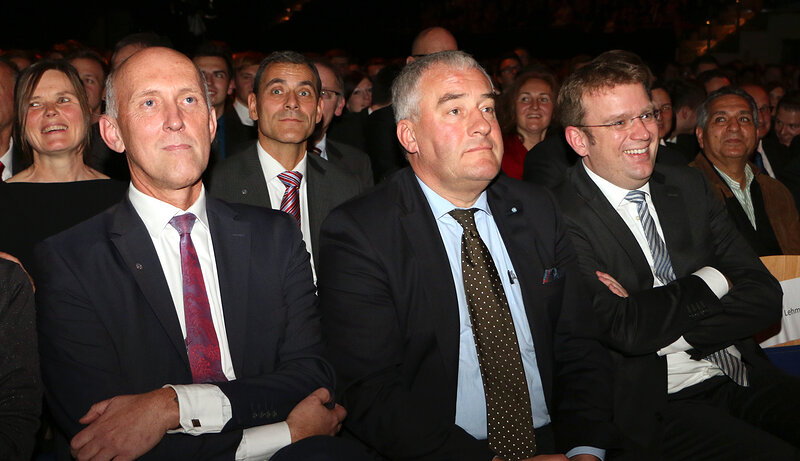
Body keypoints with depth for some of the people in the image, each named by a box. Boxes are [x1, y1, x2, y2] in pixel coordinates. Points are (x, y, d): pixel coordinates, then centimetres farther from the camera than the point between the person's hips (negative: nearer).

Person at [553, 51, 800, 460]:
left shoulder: (689, 187, 10)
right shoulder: (561, 220, -10)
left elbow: (765, 295, 4)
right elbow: (624, 330, -22)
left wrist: (657, 323, -12)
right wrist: (712, 280, -5)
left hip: (745, 378, 7)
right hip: (654, 405, -6)